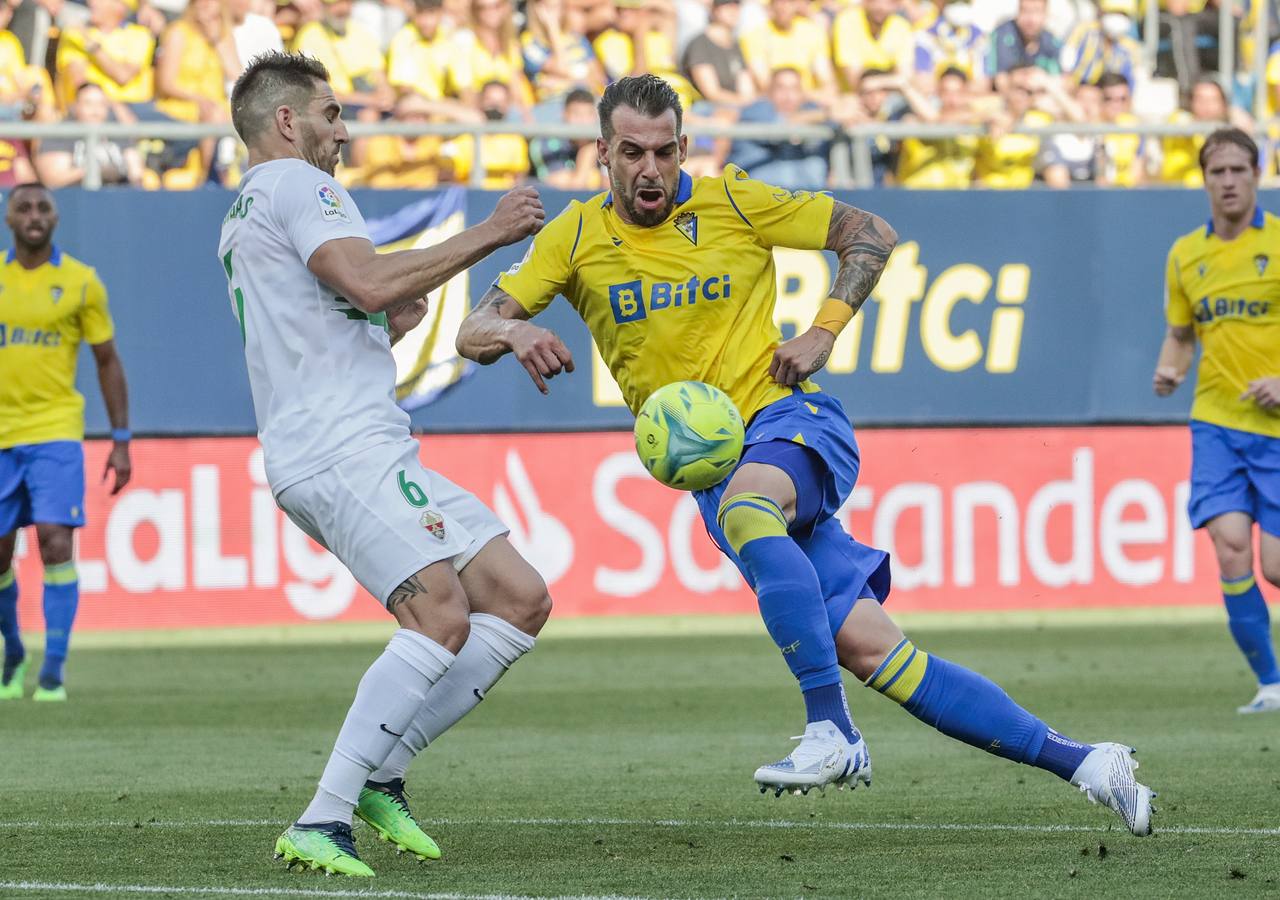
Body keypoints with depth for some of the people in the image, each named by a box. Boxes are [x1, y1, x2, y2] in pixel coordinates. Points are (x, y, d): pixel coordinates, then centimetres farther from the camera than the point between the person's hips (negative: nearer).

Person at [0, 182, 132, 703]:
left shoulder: (81, 282, 1)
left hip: (55, 431, -2)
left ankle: (53, 672, -11)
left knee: (55, 543, -15)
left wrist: (121, 440, 3)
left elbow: (108, 362, 7)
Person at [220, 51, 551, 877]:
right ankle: (322, 823, -26)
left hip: (371, 452, 11)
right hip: (341, 447, -11)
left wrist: (404, 306, 29)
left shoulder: (244, 217, 29)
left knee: (521, 599, 4)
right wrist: (485, 236, -12)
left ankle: (380, 777, 4)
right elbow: (366, 282, -19)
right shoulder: (295, 184, -3)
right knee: (442, 614, -25)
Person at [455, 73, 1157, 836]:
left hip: (792, 425, -2)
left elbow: (872, 234, 8)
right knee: (866, 648, -11)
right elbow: (472, 333, 2)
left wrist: (824, 332, -5)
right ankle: (1079, 762, -7)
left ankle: (832, 731, -40)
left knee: (745, 506, -40)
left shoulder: (731, 202, 0)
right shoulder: (578, 236, 5)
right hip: (717, 473, 2)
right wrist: (513, 331, -21)